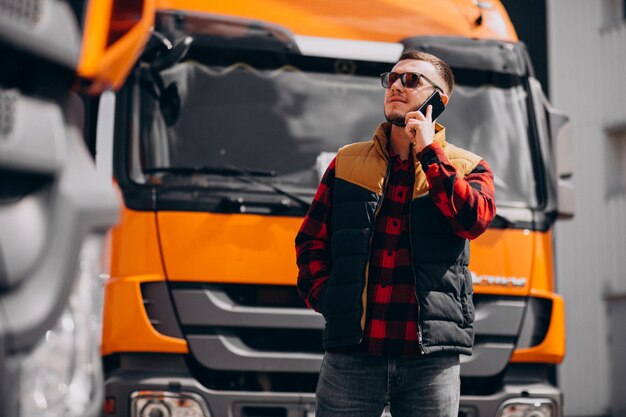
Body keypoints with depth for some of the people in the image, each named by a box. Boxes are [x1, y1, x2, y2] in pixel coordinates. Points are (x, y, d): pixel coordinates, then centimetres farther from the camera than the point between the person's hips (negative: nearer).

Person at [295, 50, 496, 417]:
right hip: (351, 353, 1)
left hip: (431, 359, -1)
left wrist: (428, 152, -7)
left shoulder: (467, 169, 10)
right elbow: (311, 240, 15)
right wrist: (325, 298, -1)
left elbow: (474, 220, -11)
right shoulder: (347, 163, 15)